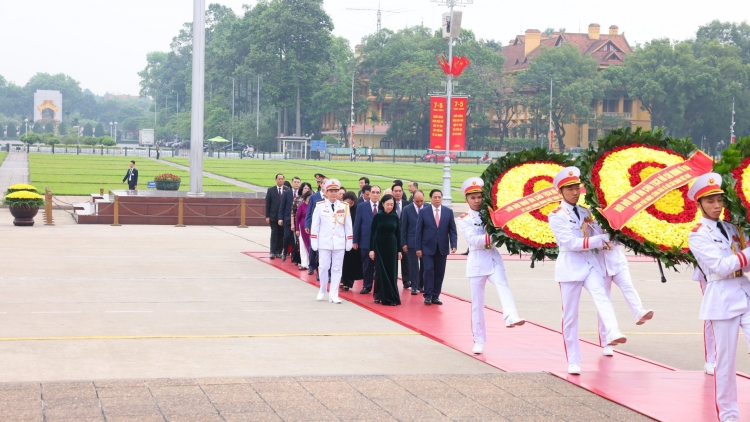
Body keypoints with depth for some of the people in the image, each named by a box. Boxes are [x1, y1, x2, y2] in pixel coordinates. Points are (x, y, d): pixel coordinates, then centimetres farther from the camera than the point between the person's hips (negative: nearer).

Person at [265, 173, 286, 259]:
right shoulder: (271, 190, 5)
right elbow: (267, 204, 3)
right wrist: (267, 216, -3)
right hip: (273, 216, -1)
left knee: (281, 235, 4)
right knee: (274, 234, -3)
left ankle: (278, 252, 10)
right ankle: (273, 252, -3)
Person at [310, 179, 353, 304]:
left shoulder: (344, 207, 2)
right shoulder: (320, 206, -2)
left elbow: (348, 226, 6)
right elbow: (315, 225, 1)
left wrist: (349, 242, 4)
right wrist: (314, 242, -2)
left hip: (339, 242, 1)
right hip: (324, 242, -1)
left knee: (337, 268, 2)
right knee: (323, 267, 1)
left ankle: (333, 295, 6)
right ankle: (322, 291, 21)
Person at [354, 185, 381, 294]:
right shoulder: (362, 206, 2)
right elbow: (357, 224, 3)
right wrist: (355, 241, 1)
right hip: (366, 241, 0)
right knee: (367, 266, 9)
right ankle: (367, 286, 19)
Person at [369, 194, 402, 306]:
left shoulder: (395, 217, 2)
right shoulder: (377, 216, -5)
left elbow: (398, 234, 6)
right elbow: (372, 233, -3)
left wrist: (399, 250, 4)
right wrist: (371, 249, -8)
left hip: (392, 247, 2)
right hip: (379, 246, -2)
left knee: (392, 272, 1)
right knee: (380, 271, 2)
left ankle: (391, 297, 6)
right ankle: (379, 295, 11)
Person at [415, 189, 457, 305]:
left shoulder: (448, 212, 6)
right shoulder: (424, 212, 1)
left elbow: (452, 230, 5)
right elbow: (419, 231, 1)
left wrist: (453, 245, -7)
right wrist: (418, 248, -4)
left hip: (442, 248, 2)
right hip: (428, 247, -2)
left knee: (439, 272, 3)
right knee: (429, 270, -8)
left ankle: (435, 296, 10)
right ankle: (428, 296, -1)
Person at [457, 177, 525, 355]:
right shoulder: (463, 219, 2)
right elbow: (473, 240, -13)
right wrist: (492, 238, -22)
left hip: (493, 258, 1)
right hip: (476, 261, -1)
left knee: (503, 286, -27)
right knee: (477, 302, 3)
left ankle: (511, 317, -50)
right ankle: (479, 341, 11)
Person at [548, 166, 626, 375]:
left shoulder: (585, 213, 13)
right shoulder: (556, 216, -4)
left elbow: (601, 236, 11)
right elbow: (571, 243, -14)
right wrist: (599, 241, -15)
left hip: (590, 264, 4)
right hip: (570, 266, -4)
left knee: (602, 297, -23)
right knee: (570, 315, 1)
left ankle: (613, 333, -45)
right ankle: (573, 362, 8)